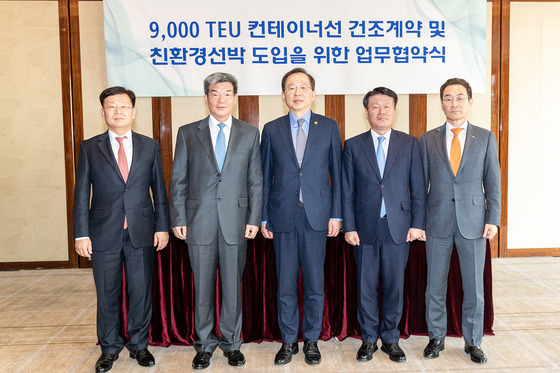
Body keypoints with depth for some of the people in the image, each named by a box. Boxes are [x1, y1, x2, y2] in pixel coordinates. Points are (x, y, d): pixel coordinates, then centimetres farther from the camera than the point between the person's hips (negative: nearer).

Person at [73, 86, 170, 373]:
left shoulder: (149, 146, 6)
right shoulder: (89, 148, 4)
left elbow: (159, 189, 7)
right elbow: (81, 193, 2)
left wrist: (162, 226, 2)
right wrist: (81, 234, -3)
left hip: (142, 232, 1)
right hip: (104, 233, 0)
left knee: (141, 292, 8)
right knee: (107, 295, 10)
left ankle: (139, 345, 28)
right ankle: (109, 348, 29)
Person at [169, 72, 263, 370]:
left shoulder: (250, 134, 6)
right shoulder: (188, 133, 5)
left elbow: (256, 180, 5)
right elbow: (178, 180, 5)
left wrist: (254, 219, -2)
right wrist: (178, 219, -1)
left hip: (236, 222, 0)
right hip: (199, 222, 0)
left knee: (233, 286, 9)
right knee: (203, 287, 9)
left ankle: (231, 342, 27)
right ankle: (205, 344, 26)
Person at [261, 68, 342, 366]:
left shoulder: (329, 127, 5)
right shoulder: (272, 130, 6)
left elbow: (336, 174, 5)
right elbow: (265, 177, 6)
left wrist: (336, 215, -1)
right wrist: (263, 217, 2)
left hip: (316, 216, 0)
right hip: (282, 217, 1)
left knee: (315, 284, 7)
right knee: (285, 285, 8)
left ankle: (311, 340, 25)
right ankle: (288, 341, 25)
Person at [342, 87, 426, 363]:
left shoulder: (410, 144, 5)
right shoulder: (352, 146, 4)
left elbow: (418, 188, 4)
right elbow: (347, 191, 2)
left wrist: (417, 224, -3)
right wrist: (349, 227, -4)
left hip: (398, 228, 0)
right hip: (365, 228, 0)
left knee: (395, 286, 9)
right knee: (366, 287, 8)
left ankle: (391, 340, 25)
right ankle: (369, 339, 24)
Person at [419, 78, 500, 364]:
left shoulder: (485, 138, 5)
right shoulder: (428, 140, 5)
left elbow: (493, 182, 4)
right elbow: (421, 183, 5)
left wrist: (493, 219, -5)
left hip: (473, 222, 0)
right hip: (437, 222, 0)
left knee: (474, 287, 8)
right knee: (435, 286, 9)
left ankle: (472, 342, 25)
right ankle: (436, 338, 26)